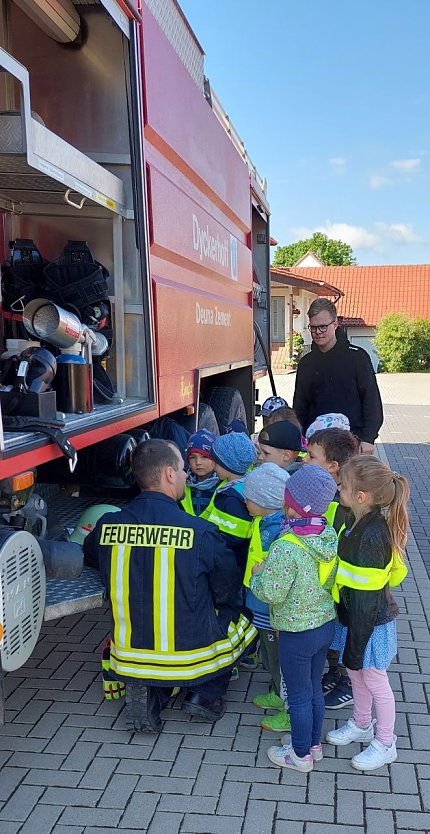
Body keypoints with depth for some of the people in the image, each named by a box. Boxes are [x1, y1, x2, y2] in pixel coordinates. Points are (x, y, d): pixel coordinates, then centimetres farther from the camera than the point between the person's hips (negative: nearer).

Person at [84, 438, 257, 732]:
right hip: (190, 659, -2)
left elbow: (90, 557, 15)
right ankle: (206, 694, 9)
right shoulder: (201, 532, -19)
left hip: (128, 658, 3)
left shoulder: (106, 525, -9)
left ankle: (150, 692, 9)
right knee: (246, 618, 23)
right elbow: (227, 591, -4)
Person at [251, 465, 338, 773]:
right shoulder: (330, 536, -7)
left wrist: (257, 574, -4)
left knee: (299, 696, 12)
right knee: (315, 689, 23)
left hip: (297, 634, -7)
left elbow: (271, 593, -23)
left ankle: (300, 755, 29)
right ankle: (314, 744, 40)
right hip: (326, 624, 7)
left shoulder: (287, 548, -29)